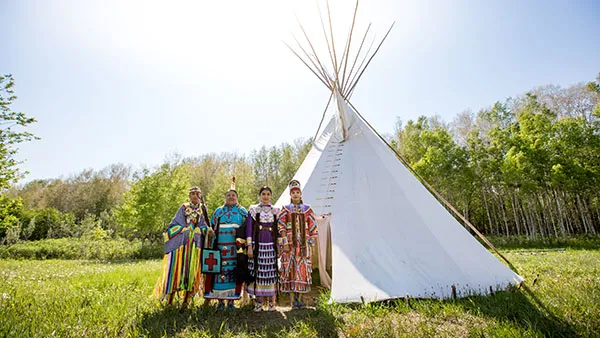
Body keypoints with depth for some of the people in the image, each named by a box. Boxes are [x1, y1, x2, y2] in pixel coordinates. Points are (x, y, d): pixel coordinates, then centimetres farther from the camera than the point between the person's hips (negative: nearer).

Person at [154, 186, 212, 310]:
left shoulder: (202, 210, 13)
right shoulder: (184, 207, 8)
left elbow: (203, 225, 7)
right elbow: (175, 222, 7)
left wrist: (207, 230, -12)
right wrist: (168, 233, -4)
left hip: (195, 243, 1)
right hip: (181, 241, -1)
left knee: (191, 268, 0)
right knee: (176, 266, -3)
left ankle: (186, 299, 6)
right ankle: (170, 299, 7)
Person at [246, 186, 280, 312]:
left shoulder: (276, 211, 10)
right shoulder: (253, 209, 5)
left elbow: (279, 229, 11)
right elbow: (249, 228, 1)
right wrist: (249, 246, -6)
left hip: (271, 245, 1)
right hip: (258, 244, -1)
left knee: (271, 271, 2)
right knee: (257, 271, 1)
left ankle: (271, 302, 15)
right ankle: (259, 301, 14)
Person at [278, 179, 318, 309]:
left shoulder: (307, 209, 8)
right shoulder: (286, 209, 4)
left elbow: (312, 227, 8)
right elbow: (281, 228, -1)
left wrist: (310, 242, 2)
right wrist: (284, 244, -9)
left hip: (303, 244, 2)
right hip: (290, 244, -1)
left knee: (303, 269, 3)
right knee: (290, 269, -1)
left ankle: (299, 297, 16)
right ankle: (292, 298, 10)